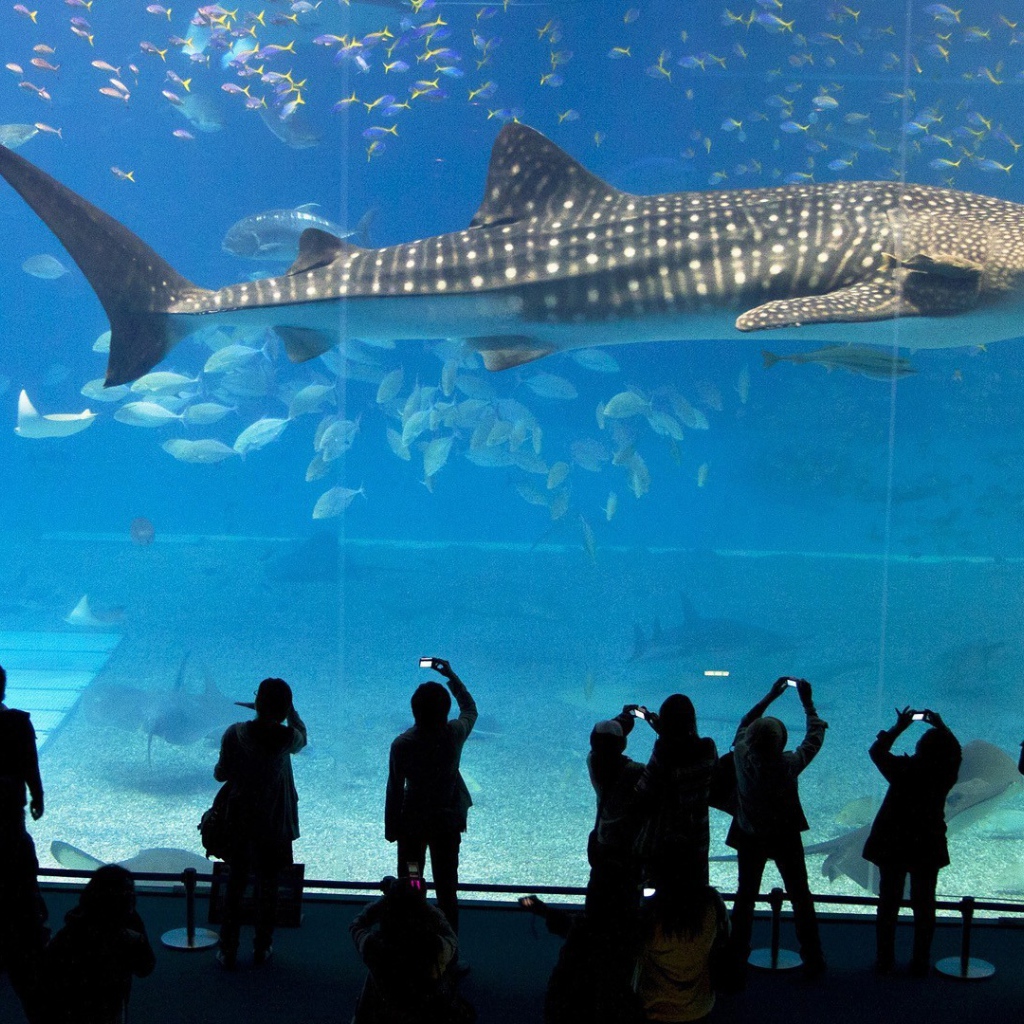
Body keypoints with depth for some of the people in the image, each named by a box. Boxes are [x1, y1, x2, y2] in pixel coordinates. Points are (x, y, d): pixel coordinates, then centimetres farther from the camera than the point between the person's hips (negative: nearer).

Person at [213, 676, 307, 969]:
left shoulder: (235, 734, -16)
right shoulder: (286, 737, -15)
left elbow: (221, 774, -7)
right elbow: (302, 738, 10)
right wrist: (290, 711, 16)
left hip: (239, 823, 0)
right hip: (274, 825, 0)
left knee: (235, 885, 13)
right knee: (267, 885, 14)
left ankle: (228, 951, 18)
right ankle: (262, 949, 23)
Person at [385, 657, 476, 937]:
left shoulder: (402, 744, -19)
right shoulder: (454, 735, -15)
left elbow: (395, 790, -11)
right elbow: (470, 709, 8)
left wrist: (391, 829, 2)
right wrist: (451, 676, 14)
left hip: (412, 822, -1)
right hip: (447, 822, 1)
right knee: (446, 889, 12)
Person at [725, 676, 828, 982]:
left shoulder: (742, 757, -21)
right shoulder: (788, 765, -26)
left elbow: (744, 724, -1)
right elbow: (815, 737, -10)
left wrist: (770, 696, 5)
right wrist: (807, 702, 0)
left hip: (750, 838, 2)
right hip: (785, 838, -2)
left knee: (745, 898, 12)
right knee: (800, 897, 16)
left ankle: (736, 965, 13)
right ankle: (812, 960, 27)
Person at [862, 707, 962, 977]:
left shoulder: (903, 769, -18)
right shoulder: (946, 774, -14)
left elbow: (876, 750, 0)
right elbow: (954, 751, 8)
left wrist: (899, 726, 5)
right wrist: (941, 727, 13)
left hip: (892, 846, 0)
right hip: (928, 847, 0)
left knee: (888, 904, 11)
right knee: (924, 907, 12)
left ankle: (885, 960, 15)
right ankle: (920, 963, 15)